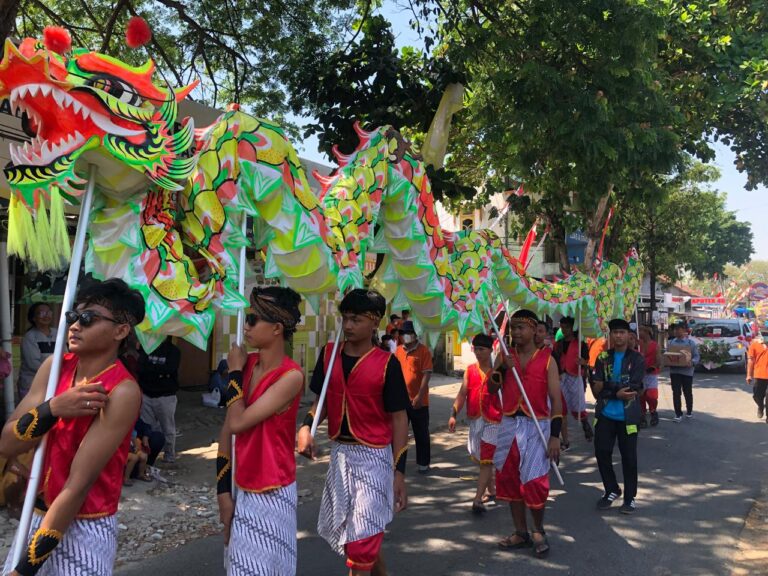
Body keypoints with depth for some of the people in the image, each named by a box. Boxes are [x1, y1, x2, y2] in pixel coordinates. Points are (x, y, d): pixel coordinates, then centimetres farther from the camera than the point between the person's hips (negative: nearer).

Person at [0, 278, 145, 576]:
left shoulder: (121, 392, -22)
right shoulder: (54, 366, -2)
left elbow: (78, 485, -22)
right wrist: (53, 409, -24)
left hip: (85, 528, -5)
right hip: (36, 516, 6)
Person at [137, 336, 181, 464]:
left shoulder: (173, 351, -1)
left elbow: (169, 370, -15)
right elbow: (141, 368, -3)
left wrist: (150, 369, -8)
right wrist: (159, 372, -13)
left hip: (166, 396, -3)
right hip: (146, 395, 3)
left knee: (168, 429, 5)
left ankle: (170, 457, 16)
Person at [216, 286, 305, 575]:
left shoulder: (291, 376, -20)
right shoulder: (247, 364, -1)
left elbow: (238, 423, -23)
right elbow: (228, 428, 3)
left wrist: (234, 372, -12)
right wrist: (223, 490, 2)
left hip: (271, 496, -6)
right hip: (242, 491, 6)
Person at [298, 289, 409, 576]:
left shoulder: (387, 363, -13)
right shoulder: (329, 354, 1)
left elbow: (399, 418, -10)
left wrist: (399, 472, -13)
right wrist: (306, 426, -8)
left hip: (374, 456, -6)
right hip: (339, 451, 6)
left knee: (361, 540, -3)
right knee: (343, 530, 21)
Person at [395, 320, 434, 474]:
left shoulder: (423, 350, -8)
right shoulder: (398, 350, 7)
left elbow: (427, 374, -13)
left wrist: (420, 396, -20)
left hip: (418, 400, -5)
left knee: (421, 433, 7)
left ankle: (423, 463, 19)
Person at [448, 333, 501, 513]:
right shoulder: (470, 370, 6)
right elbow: (462, 393, 3)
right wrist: (454, 414, -5)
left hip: (493, 420, -5)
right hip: (475, 419, 5)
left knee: (487, 461, -9)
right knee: (481, 459, 17)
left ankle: (477, 500, -11)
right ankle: (491, 490, 35)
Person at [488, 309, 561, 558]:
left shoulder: (547, 359, -4)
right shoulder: (506, 357, 6)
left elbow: (556, 399, -7)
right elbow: (491, 390, 2)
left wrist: (555, 435, -13)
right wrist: (501, 369, -14)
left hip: (537, 426, -4)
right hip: (509, 425, 4)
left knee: (534, 483, -5)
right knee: (510, 480, 10)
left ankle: (538, 531, 20)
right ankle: (521, 533, 26)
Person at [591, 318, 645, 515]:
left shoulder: (636, 359, -1)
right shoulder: (603, 358, 6)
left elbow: (634, 387, -14)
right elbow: (595, 388, -1)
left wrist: (607, 387, -14)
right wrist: (618, 392, -15)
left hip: (627, 416, -3)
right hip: (605, 415, 3)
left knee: (629, 457, 4)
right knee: (602, 453, 6)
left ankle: (630, 497, 20)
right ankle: (611, 490, 27)